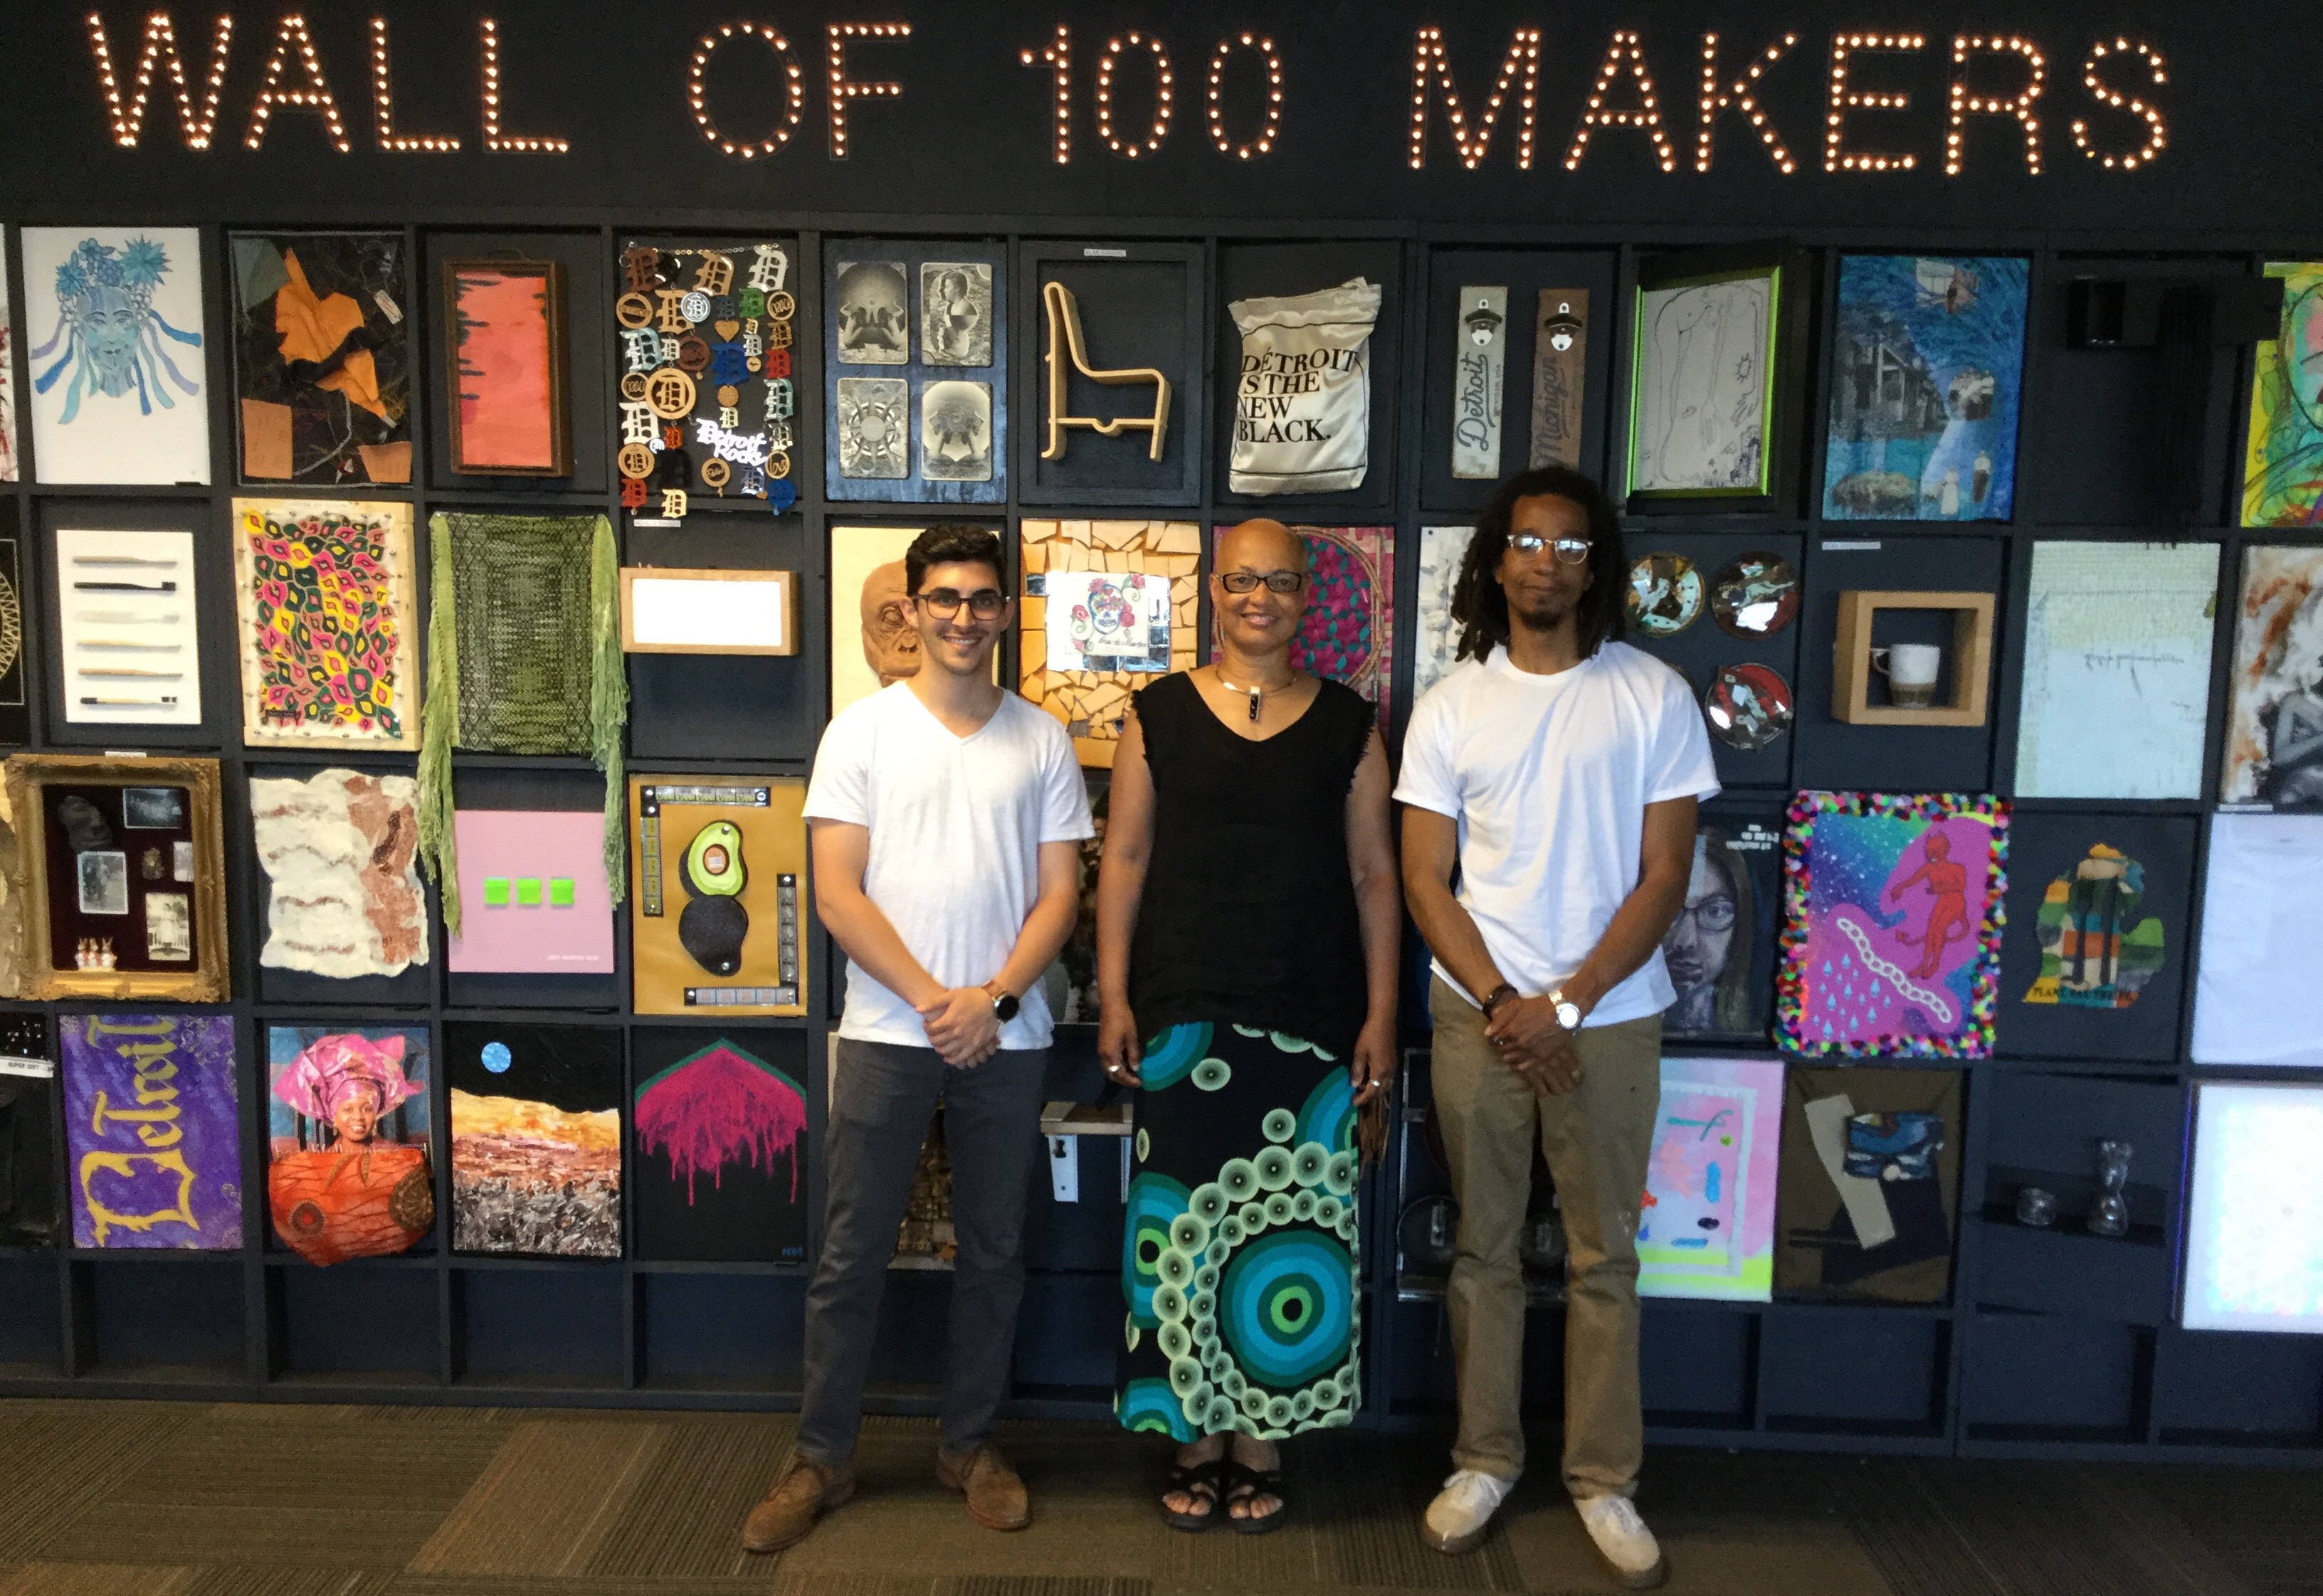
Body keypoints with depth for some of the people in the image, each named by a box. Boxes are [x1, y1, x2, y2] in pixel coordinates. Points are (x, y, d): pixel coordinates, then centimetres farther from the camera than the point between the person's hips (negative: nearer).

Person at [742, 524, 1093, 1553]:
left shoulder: (1042, 742, 5)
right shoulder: (862, 732, 0)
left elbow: (1056, 895, 2)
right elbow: (836, 894, -6)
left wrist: (994, 998, -12)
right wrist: (932, 1000, -13)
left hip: (1006, 1036, 2)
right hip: (885, 1033, -1)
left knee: (993, 1253, 12)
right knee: (850, 1257, 6)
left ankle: (969, 1445, 29)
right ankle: (822, 1458, 22)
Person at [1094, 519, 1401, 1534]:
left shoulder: (1347, 724, 6)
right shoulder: (1160, 717, 4)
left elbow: (1374, 876, 6)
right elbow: (1124, 862, 4)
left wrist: (1380, 1015, 1)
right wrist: (1114, 1000, -2)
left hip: (1310, 1025, 1)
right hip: (1186, 1019, 0)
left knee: (1286, 1230, 5)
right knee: (1186, 1225, 4)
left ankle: (1262, 1441, 22)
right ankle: (1198, 1439, 21)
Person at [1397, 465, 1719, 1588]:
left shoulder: (1654, 696, -2)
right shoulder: (1451, 704, 2)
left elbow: (1663, 876, -4)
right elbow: (1425, 881, 0)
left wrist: (1567, 1003, -11)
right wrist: (1502, 1005, -10)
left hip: (1610, 1018, -1)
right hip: (1478, 1017, 1)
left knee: (1603, 1257, 9)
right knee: (1484, 1250, 11)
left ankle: (1604, 1480, 23)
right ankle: (1485, 1459, 26)